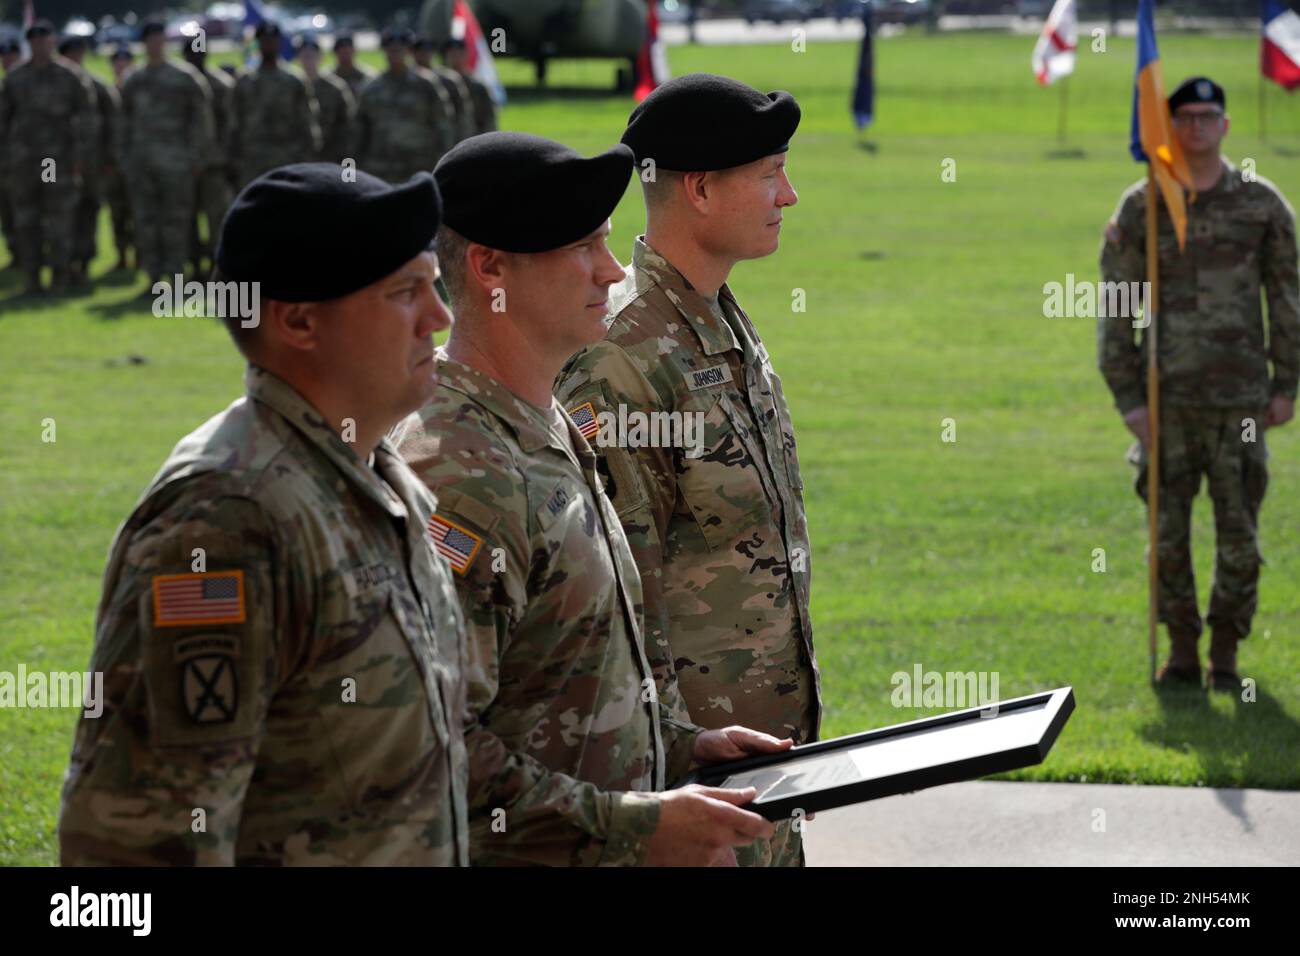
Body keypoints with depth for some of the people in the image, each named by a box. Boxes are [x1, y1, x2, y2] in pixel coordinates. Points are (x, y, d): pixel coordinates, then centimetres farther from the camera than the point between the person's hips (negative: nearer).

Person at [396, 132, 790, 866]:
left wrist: (682, 747, 10)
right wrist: (635, 828, -23)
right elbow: (436, 748, -27)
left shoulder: (551, 432, 11)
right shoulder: (461, 474, -22)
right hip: (515, 859, -9)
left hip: (597, 856, 9)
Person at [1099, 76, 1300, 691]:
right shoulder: (1139, 209, 2)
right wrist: (1127, 398, -3)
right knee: (1168, 532, 3)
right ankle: (1182, 653, 16)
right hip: (1167, 397, 0)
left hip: (1239, 396, 0)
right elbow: (1116, 311, 3)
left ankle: (1225, 656, 12)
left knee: (1238, 535, 0)